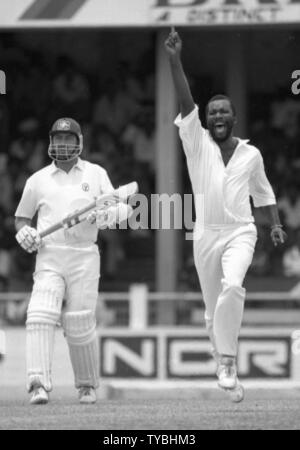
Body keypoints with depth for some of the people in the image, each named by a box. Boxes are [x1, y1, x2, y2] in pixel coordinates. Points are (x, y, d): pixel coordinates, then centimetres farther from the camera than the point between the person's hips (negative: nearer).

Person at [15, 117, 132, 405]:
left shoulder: (96, 174, 10)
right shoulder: (38, 179, 13)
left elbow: (120, 209, 5)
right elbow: (21, 217, 22)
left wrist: (104, 214, -18)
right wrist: (24, 232, -1)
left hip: (84, 256, 0)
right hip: (49, 259, 1)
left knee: (80, 325, -3)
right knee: (40, 316, -20)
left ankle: (87, 386, 17)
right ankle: (39, 384, -27)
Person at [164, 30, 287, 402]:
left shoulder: (251, 154, 8)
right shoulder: (197, 144, 3)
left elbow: (263, 192, 22)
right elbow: (185, 103, -10)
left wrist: (276, 225, 12)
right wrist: (175, 61, -22)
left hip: (240, 232, -1)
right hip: (206, 234, 1)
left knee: (232, 287, -28)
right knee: (212, 310, 4)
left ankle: (227, 364, -27)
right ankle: (227, 368, 21)